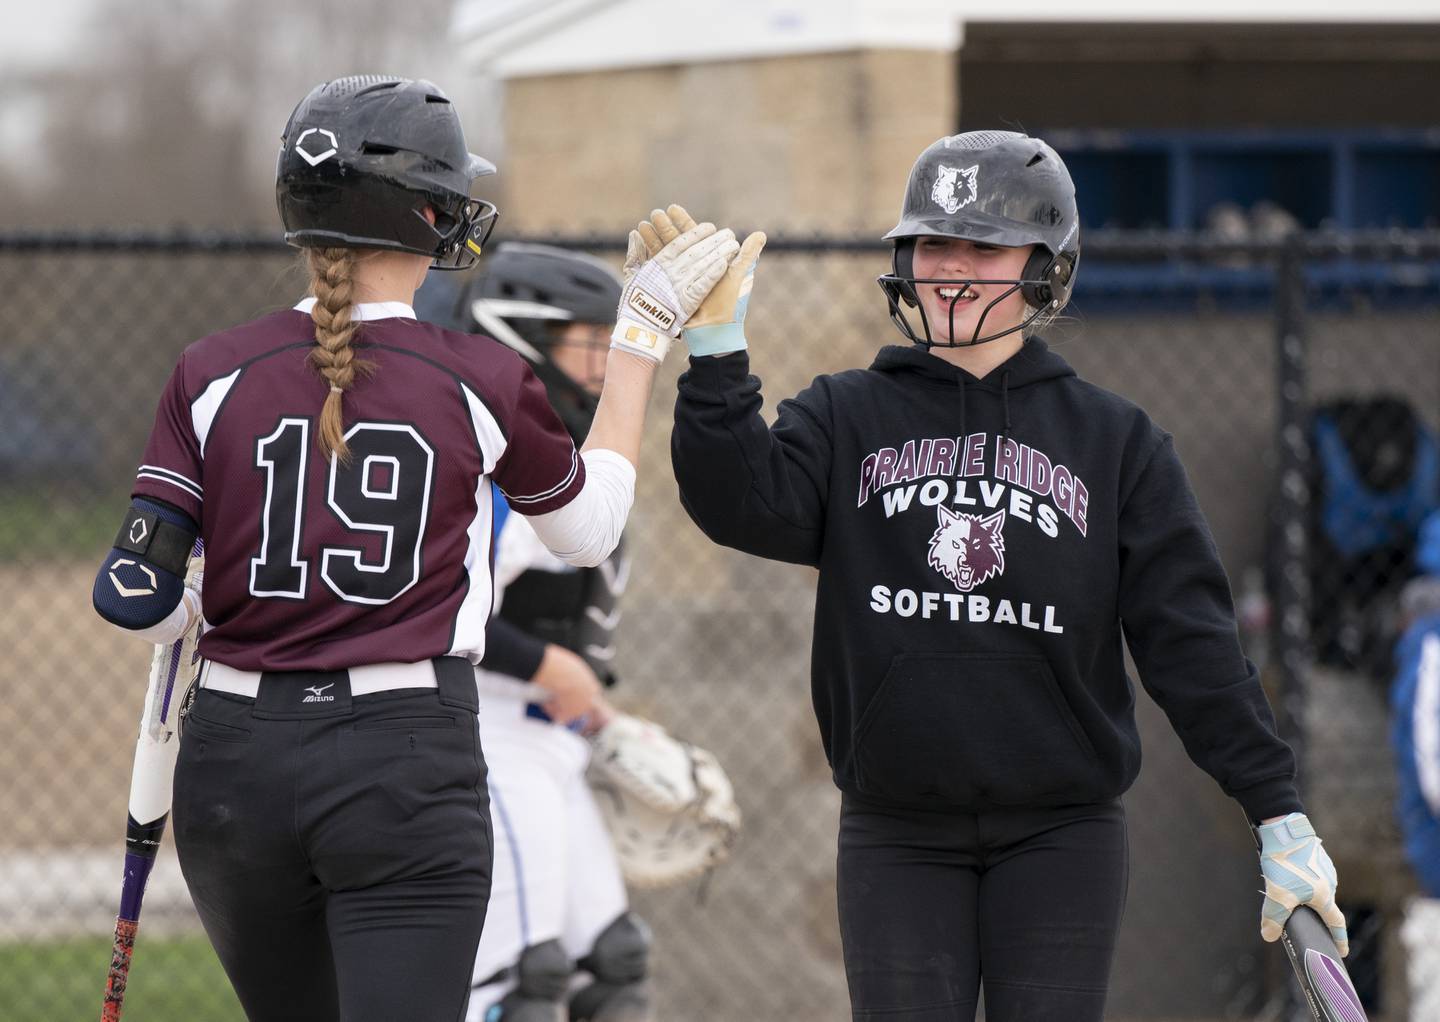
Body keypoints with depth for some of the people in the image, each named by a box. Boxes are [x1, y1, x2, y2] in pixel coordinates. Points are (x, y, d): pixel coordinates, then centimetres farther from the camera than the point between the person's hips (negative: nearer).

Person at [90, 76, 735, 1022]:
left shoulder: (215, 374, -1)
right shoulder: (480, 382, -5)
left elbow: (135, 594, -5)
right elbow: (590, 528, 14)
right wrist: (644, 336, 21)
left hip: (236, 760, 3)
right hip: (408, 765, -3)